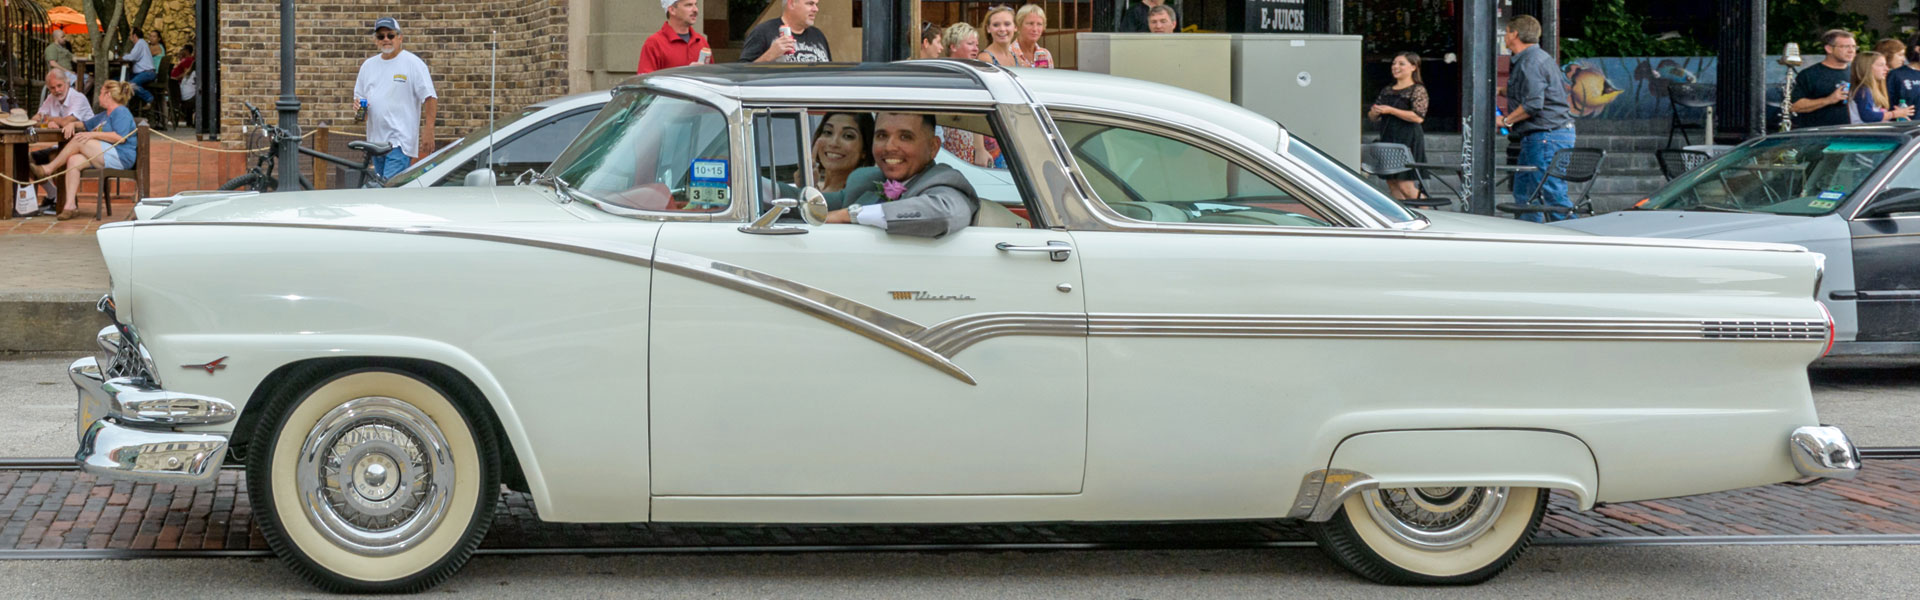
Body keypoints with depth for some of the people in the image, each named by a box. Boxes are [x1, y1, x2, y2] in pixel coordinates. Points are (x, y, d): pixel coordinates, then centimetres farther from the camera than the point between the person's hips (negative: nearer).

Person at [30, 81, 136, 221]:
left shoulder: (121, 113, -5)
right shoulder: (104, 115, 29)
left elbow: (120, 137, -19)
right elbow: (85, 125, 38)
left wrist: (93, 135, -17)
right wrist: (72, 124, 14)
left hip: (120, 157, -9)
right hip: (106, 158, 9)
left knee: (79, 141, -18)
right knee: (73, 161, -16)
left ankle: (48, 169, -7)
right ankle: (69, 205, -25)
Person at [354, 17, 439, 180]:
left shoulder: (413, 64, -4)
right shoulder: (368, 65, 15)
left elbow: (430, 98, -8)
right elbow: (359, 95, 25)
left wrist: (428, 130, -17)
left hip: (400, 142, -7)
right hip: (376, 140, 7)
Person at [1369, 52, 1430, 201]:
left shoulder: (1418, 90, -4)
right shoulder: (1386, 91, 16)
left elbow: (1418, 117, -17)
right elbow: (1373, 117, 20)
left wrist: (1390, 110, -17)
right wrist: (1374, 112, -5)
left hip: (1408, 140, -7)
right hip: (1388, 140, 8)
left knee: (1405, 186, -11)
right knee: (1392, 185, 5)